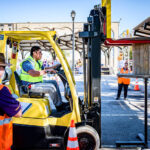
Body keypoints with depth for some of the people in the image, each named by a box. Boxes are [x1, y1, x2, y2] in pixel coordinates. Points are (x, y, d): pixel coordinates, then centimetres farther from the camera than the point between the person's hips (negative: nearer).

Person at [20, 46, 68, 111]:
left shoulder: (37, 62, 11)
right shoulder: (27, 62, -20)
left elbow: (43, 69, 27)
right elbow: (33, 73, -36)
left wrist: (54, 67, 16)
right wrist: (48, 71, -31)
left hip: (38, 82, 10)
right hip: (30, 86, -10)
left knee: (54, 82, 9)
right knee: (51, 87, -19)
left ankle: (60, 103, 7)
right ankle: (58, 106, -4)